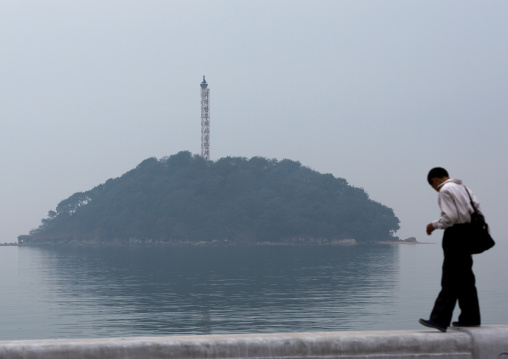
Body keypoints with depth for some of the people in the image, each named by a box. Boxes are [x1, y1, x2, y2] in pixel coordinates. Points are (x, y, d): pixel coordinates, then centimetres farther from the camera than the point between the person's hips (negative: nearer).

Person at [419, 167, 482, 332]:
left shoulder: (445, 191, -10)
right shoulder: (463, 187, 16)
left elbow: (450, 217, -18)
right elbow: (477, 209, 12)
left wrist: (434, 225, -5)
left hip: (455, 234, -9)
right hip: (467, 233, 9)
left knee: (450, 281, -12)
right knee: (465, 278, 14)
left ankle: (440, 320, -14)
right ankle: (470, 318, 20)